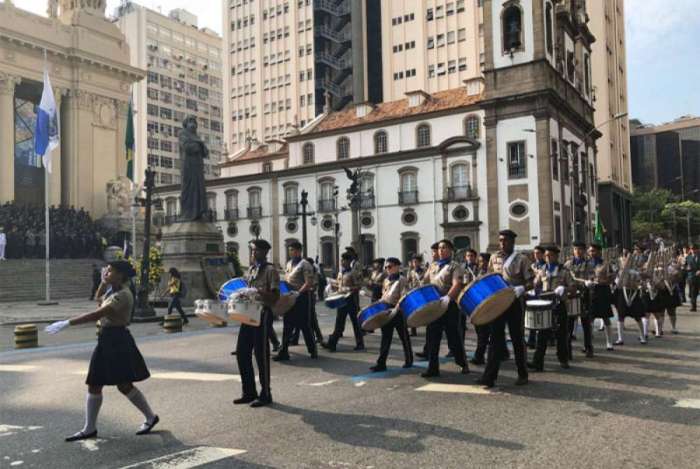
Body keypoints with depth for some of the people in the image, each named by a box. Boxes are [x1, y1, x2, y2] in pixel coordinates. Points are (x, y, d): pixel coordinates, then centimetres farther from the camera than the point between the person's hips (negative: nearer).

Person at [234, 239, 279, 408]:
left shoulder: (270, 270, -8)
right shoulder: (250, 269, 16)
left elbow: (275, 296, -15)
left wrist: (258, 291, -27)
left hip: (262, 313, -8)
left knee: (261, 354, -3)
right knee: (242, 353, 9)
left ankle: (265, 395, 9)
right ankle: (249, 392, 20)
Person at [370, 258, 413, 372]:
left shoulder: (402, 280, -7)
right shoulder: (386, 280, 14)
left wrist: (397, 306, -26)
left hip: (398, 311, -6)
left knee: (404, 337, 8)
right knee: (385, 338, 3)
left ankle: (409, 360, 22)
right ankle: (381, 363, 1)